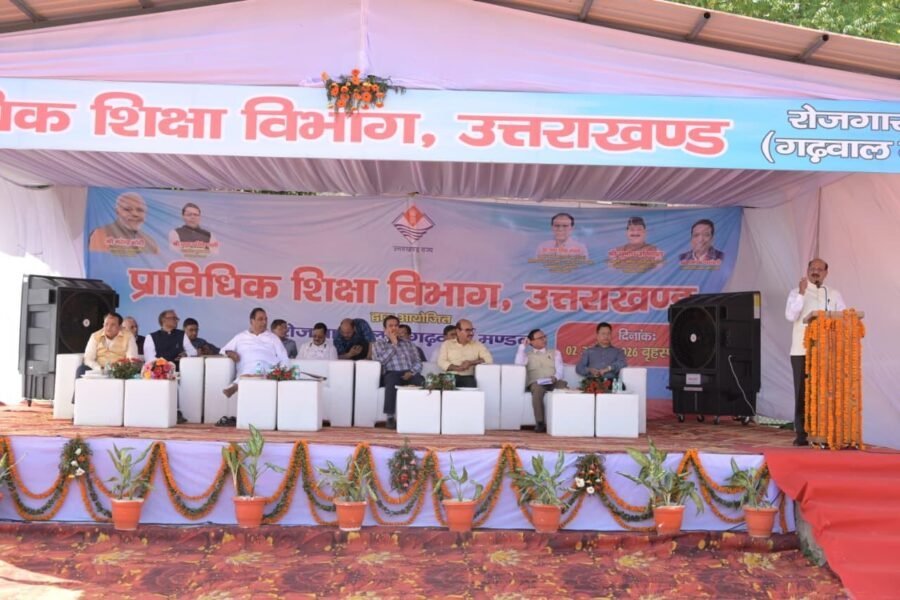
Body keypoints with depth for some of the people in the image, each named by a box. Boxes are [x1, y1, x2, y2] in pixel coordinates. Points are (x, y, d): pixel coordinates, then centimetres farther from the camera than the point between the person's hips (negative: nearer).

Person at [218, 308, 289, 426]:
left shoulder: (273, 338, 24)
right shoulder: (241, 337, 27)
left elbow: (284, 359, 17)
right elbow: (223, 350, 29)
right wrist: (229, 352, 4)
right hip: (245, 373, 1)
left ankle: (234, 387, -60)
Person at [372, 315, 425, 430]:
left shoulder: (408, 343, 25)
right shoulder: (378, 344, 16)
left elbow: (418, 362, 15)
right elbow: (380, 361, -4)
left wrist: (411, 372, -7)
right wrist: (394, 344, 1)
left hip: (408, 374, 2)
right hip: (391, 374, -2)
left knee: (422, 381, -34)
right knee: (392, 380, -41)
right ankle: (390, 417, -36)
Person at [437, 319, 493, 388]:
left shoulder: (478, 345, 12)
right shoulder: (447, 344, 10)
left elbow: (489, 359, 1)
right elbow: (441, 362, -1)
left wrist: (471, 363, -10)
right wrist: (457, 368, -15)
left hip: (468, 378, 1)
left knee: (470, 384, -32)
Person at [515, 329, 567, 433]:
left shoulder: (555, 352, 24)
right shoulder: (528, 355, 21)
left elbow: (559, 369, 10)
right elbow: (519, 363, -2)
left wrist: (555, 377, -14)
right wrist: (522, 346, 4)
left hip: (553, 382, 1)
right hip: (536, 383, -1)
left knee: (564, 385, -35)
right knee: (537, 389, -38)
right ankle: (540, 423, -36)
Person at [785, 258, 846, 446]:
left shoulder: (834, 294, 13)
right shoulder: (797, 292, 5)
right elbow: (790, 316, -9)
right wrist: (802, 293, -16)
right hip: (802, 350, -2)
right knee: (802, 392, -1)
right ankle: (801, 434, 2)